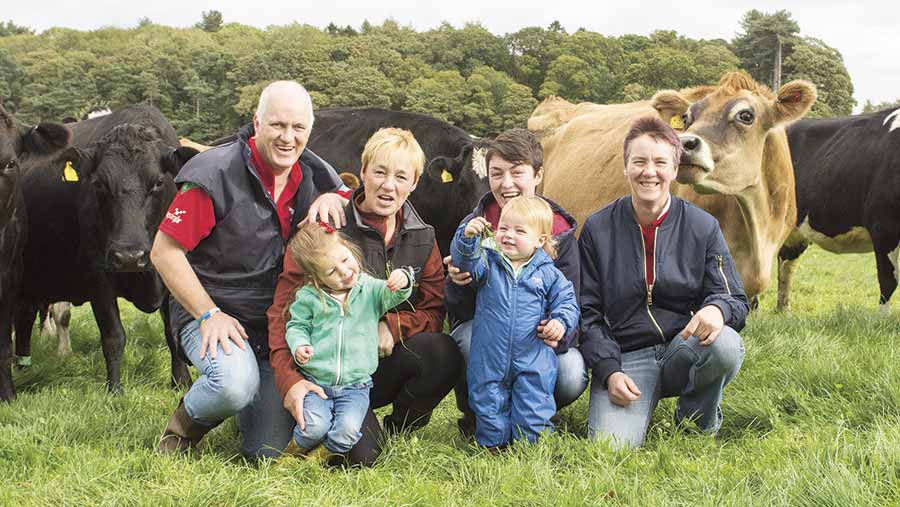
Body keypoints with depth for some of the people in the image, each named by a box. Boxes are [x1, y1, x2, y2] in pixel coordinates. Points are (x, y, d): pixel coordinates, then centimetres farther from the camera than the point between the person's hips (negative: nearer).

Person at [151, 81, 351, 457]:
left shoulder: (315, 176, 1)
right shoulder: (216, 175, -16)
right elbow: (164, 252, -14)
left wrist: (333, 197, -8)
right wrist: (209, 315, -20)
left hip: (278, 324, 5)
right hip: (212, 313, -5)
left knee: (272, 450, 0)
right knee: (236, 383, -36)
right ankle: (186, 422, -2)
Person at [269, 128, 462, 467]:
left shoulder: (422, 239, 6)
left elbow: (434, 312, 2)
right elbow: (284, 309, -13)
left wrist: (391, 325, -20)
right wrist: (290, 380, -28)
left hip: (386, 366, 4)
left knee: (444, 353, -27)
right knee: (359, 455, -27)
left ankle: (398, 430, 1)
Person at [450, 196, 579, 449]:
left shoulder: (548, 274, 2)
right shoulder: (488, 262, 3)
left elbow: (567, 301, 7)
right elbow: (464, 260, -14)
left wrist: (560, 322, -13)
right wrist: (467, 237, -32)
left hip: (532, 362, -1)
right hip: (489, 360, 1)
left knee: (533, 415, 3)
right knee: (489, 409, 10)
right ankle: (493, 444, 27)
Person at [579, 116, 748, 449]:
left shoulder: (703, 227, 3)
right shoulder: (597, 230, 3)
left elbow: (736, 300, 2)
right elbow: (587, 311, 3)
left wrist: (718, 309, -24)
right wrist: (609, 371, -11)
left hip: (684, 350, 2)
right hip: (623, 356, -2)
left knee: (725, 345, -33)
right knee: (611, 446, -27)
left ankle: (698, 418, -2)